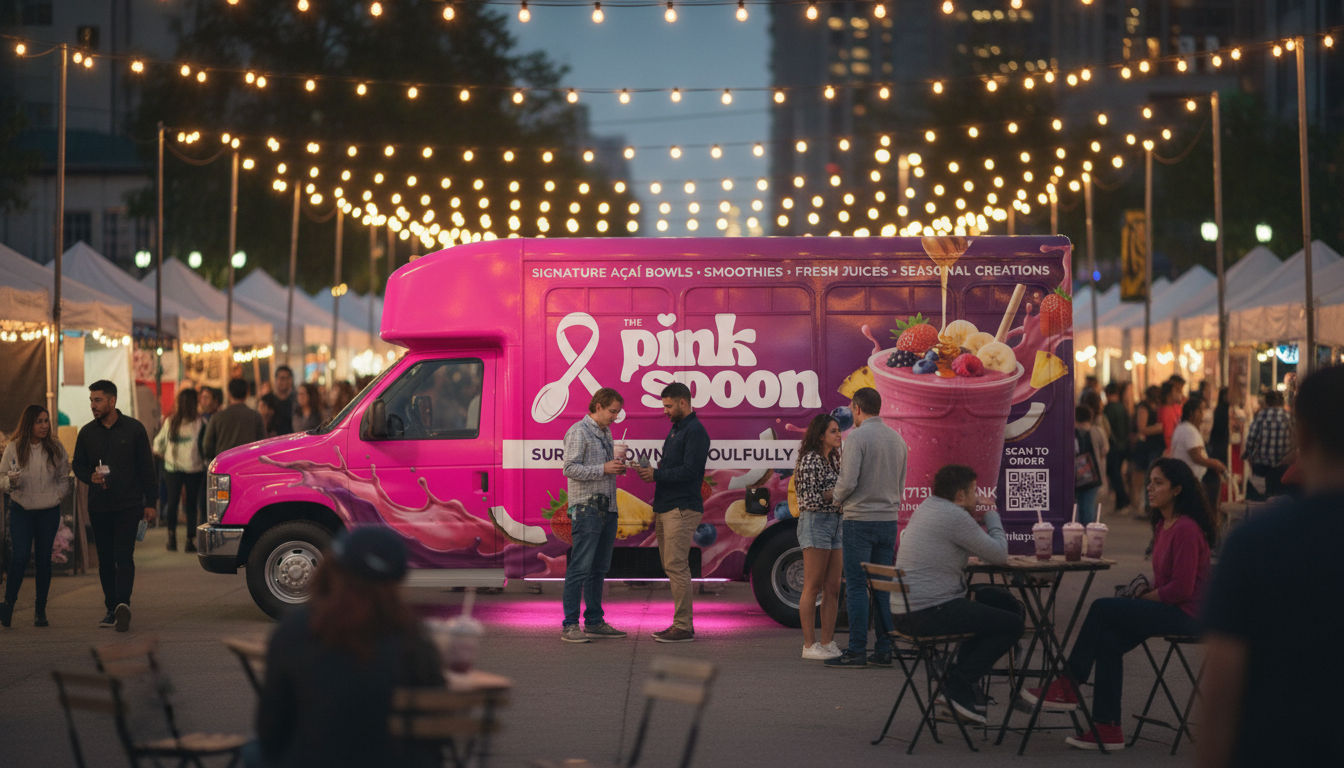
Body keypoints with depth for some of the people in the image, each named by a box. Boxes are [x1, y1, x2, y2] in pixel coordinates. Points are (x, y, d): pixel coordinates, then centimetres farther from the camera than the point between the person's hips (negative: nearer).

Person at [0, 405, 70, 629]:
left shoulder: (56, 448, 2)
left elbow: (64, 478, 12)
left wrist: (56, 495, -1)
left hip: (49, 511, 1)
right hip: (21, 510, -1)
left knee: (44, 559, 5)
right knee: (19, 557, -13)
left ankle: (40, 610, 13)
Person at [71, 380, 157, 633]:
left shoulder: (133, 429, 0)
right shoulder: (87, 432, 9)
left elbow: (146, 467, 2)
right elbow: (78, 465, 16)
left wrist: (150, 502, -1)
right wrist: (90, 477, -8)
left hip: (128, 505, -4)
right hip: (98, 506, 4)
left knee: (124, 555, -15)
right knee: (105, 560, 6)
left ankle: (122, 603, -26)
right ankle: (113, 609, 13)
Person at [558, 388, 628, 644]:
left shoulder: (605, 433, 19)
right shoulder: (578, 432, -8)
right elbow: (570, 468, -15)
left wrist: (617, 467, 7)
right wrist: (604, 469, -19)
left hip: (607, 509, 9)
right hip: (587, 508, -9)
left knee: (599, 569, 11)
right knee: (580, 568, -9)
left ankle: (594, 622, 17)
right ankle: (570, 625, -8)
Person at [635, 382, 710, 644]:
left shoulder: (695, 431, -11)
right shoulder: (676, 429, 20)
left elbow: (690, 470, -20)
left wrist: (656, 474, -15)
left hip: (682, 509, -10)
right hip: (667, 509, 10)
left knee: (676, 566, -11)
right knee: (672, 566, 10)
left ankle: (683, 627, -9)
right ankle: (682, 623, 14)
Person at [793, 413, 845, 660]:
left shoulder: (833, 459, 16)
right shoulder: (810, 459, -11)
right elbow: (809, 498, -16)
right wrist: (836, 493, -14)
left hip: (835, 523, 9)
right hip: (815, 522, -9)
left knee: (833, 588, 6)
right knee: (813, 587, -6)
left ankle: (827, 642, 10)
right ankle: (810, 645, -3)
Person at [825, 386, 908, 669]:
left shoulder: (857, 437, -11)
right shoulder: (897, 439, 11)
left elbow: (847, 481, -17)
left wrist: (838, 498, 3)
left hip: (859, 519, -6)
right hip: (889, 519, 6)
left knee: (856, 587, -4)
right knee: (884, 587, 9)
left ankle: (857, 651, -5)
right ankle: (884, 650, 9)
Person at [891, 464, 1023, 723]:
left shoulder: (926, 507, 16)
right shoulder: (954, 516, -16)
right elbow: (999, 555, -9)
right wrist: (992, 515, 4)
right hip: (928, 615, -11)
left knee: (1003, 601, 19)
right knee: (1012, 624, -8)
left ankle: (965, 678, 20)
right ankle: (958, 687, -2)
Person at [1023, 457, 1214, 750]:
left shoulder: (1186, 529, -18)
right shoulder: (1163, 525, 13)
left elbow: (1181, 589, -20)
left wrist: (1142, 597, -9)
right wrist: (1141, 589, 3)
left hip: (1185, 614, -9)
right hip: (1168, 608, 9)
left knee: (1101, 609, -15)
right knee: (1109, 641, -10)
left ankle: (1067, 689, -5)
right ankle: (1108, 729, -9)